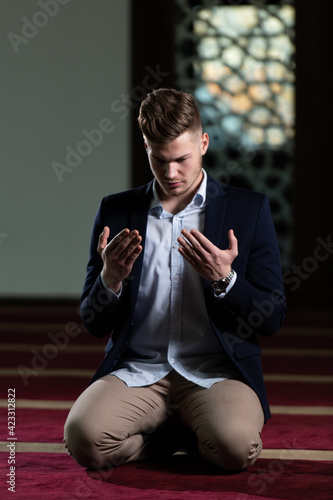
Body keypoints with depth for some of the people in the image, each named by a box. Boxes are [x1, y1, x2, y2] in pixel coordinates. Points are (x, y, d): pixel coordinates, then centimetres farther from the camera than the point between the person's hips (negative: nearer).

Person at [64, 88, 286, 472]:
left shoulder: (249, 210, 6)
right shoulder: (116, 212, 10)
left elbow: (271, 320, 4)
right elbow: (95, 324, 10)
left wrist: (224, 279, -15)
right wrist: (110, 279, -12)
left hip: (217, 373, -1)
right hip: (137, 371, 2)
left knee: (236, 447, -33)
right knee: (84, 438, -29)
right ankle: (194, 437, -1)